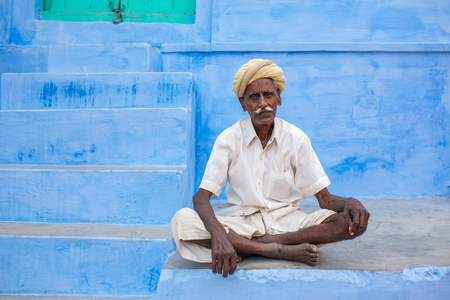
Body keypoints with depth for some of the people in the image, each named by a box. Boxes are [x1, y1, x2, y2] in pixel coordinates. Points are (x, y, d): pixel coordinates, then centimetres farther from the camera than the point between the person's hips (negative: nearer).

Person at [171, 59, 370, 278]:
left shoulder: (296, 139, -4)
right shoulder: (228, 140, -7)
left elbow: (325, 199, -3)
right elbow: (201, 197, -13)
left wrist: (349, 202, -27)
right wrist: (218, 233, -34)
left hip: (286, 220, 1)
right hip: (241, 222, -1)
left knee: (354, 221, -23)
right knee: (182, 221, -27)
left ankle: (249, 248, -22)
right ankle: (281, 250, -25)